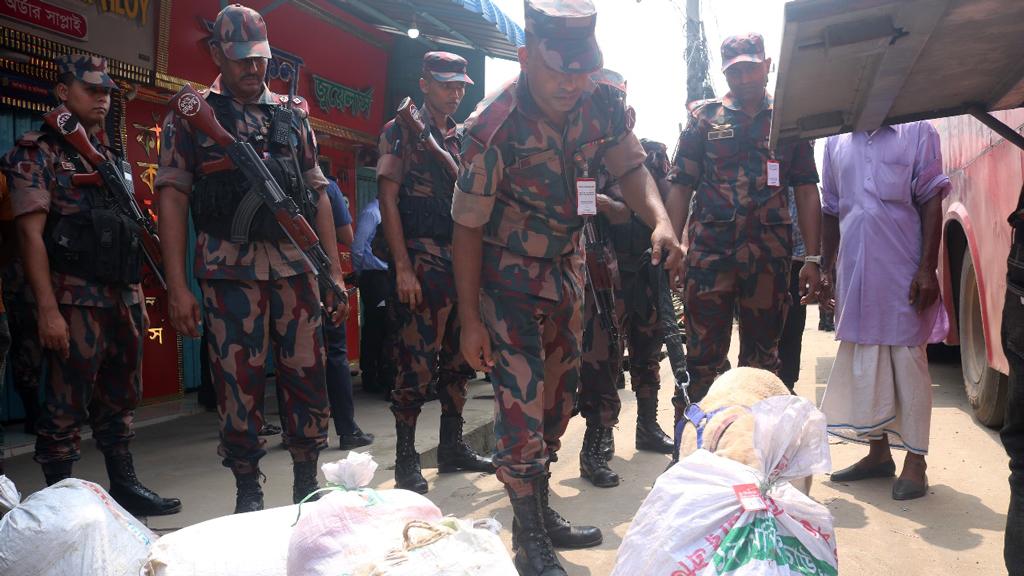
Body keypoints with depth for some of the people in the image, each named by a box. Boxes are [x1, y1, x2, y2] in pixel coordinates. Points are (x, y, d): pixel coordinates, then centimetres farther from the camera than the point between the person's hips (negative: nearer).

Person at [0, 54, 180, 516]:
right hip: (74, 300, -7)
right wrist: (48, 308, -18)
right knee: (66, 404, -1)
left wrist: (138, 297, 17)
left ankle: (124, 486, 24)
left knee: (120, 399, 13)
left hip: (122, 299, 7)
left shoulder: (112, 157, 18)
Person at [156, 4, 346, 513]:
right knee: (239, 382, 1)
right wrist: (177, 286, -9)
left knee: (308, 375, 4)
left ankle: (307, 484, 20)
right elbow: (172, 195, 0)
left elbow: (319, 193, 14)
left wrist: (335, 272, 7)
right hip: (229, 267, -2)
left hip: (296, 265, 2)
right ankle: (248, 492, 17)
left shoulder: (292, 114, 14)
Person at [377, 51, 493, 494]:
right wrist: (403, 268, -17)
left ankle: (452, 446, 23)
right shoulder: (401, 131, -2)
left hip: (463, 259, 7)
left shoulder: (461, 139, 17)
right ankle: (406, 458, 5)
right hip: (423, 261, -7)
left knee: (458, 357, 11)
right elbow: (388, 200, -9)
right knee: (417, 361, -6)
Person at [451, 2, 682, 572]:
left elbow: (631, 168, -3)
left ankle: (542, 508, 34)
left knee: (559, 394, 15)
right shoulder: (494, 127, -25)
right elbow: (469, 227, -18)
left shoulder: (606, 104, -11)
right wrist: (470, 320, -17)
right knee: (521, 403, -8)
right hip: (509, 276, -6)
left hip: (567, 266, 6)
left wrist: (661, 219, -26)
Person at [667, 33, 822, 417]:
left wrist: (812, 258, 1)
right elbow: (681, 186, 6)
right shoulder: (703, 116, 10)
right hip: (709, 251, -1)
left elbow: (806, 193, 9)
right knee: (704, 356, 0)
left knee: (763, 356, 10)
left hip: (769, 255, 2)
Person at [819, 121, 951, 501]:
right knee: (862, 363, 9)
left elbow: (931, 203, -3)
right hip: (854, 271, 4)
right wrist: (828, 268, 13)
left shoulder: (917, 132, 2)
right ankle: (878, 453, 22)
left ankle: (915, 461, 11)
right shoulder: (837, 141, 13)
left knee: (908, 363, 1)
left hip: (904, 272, -4)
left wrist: (927, 270, -11)